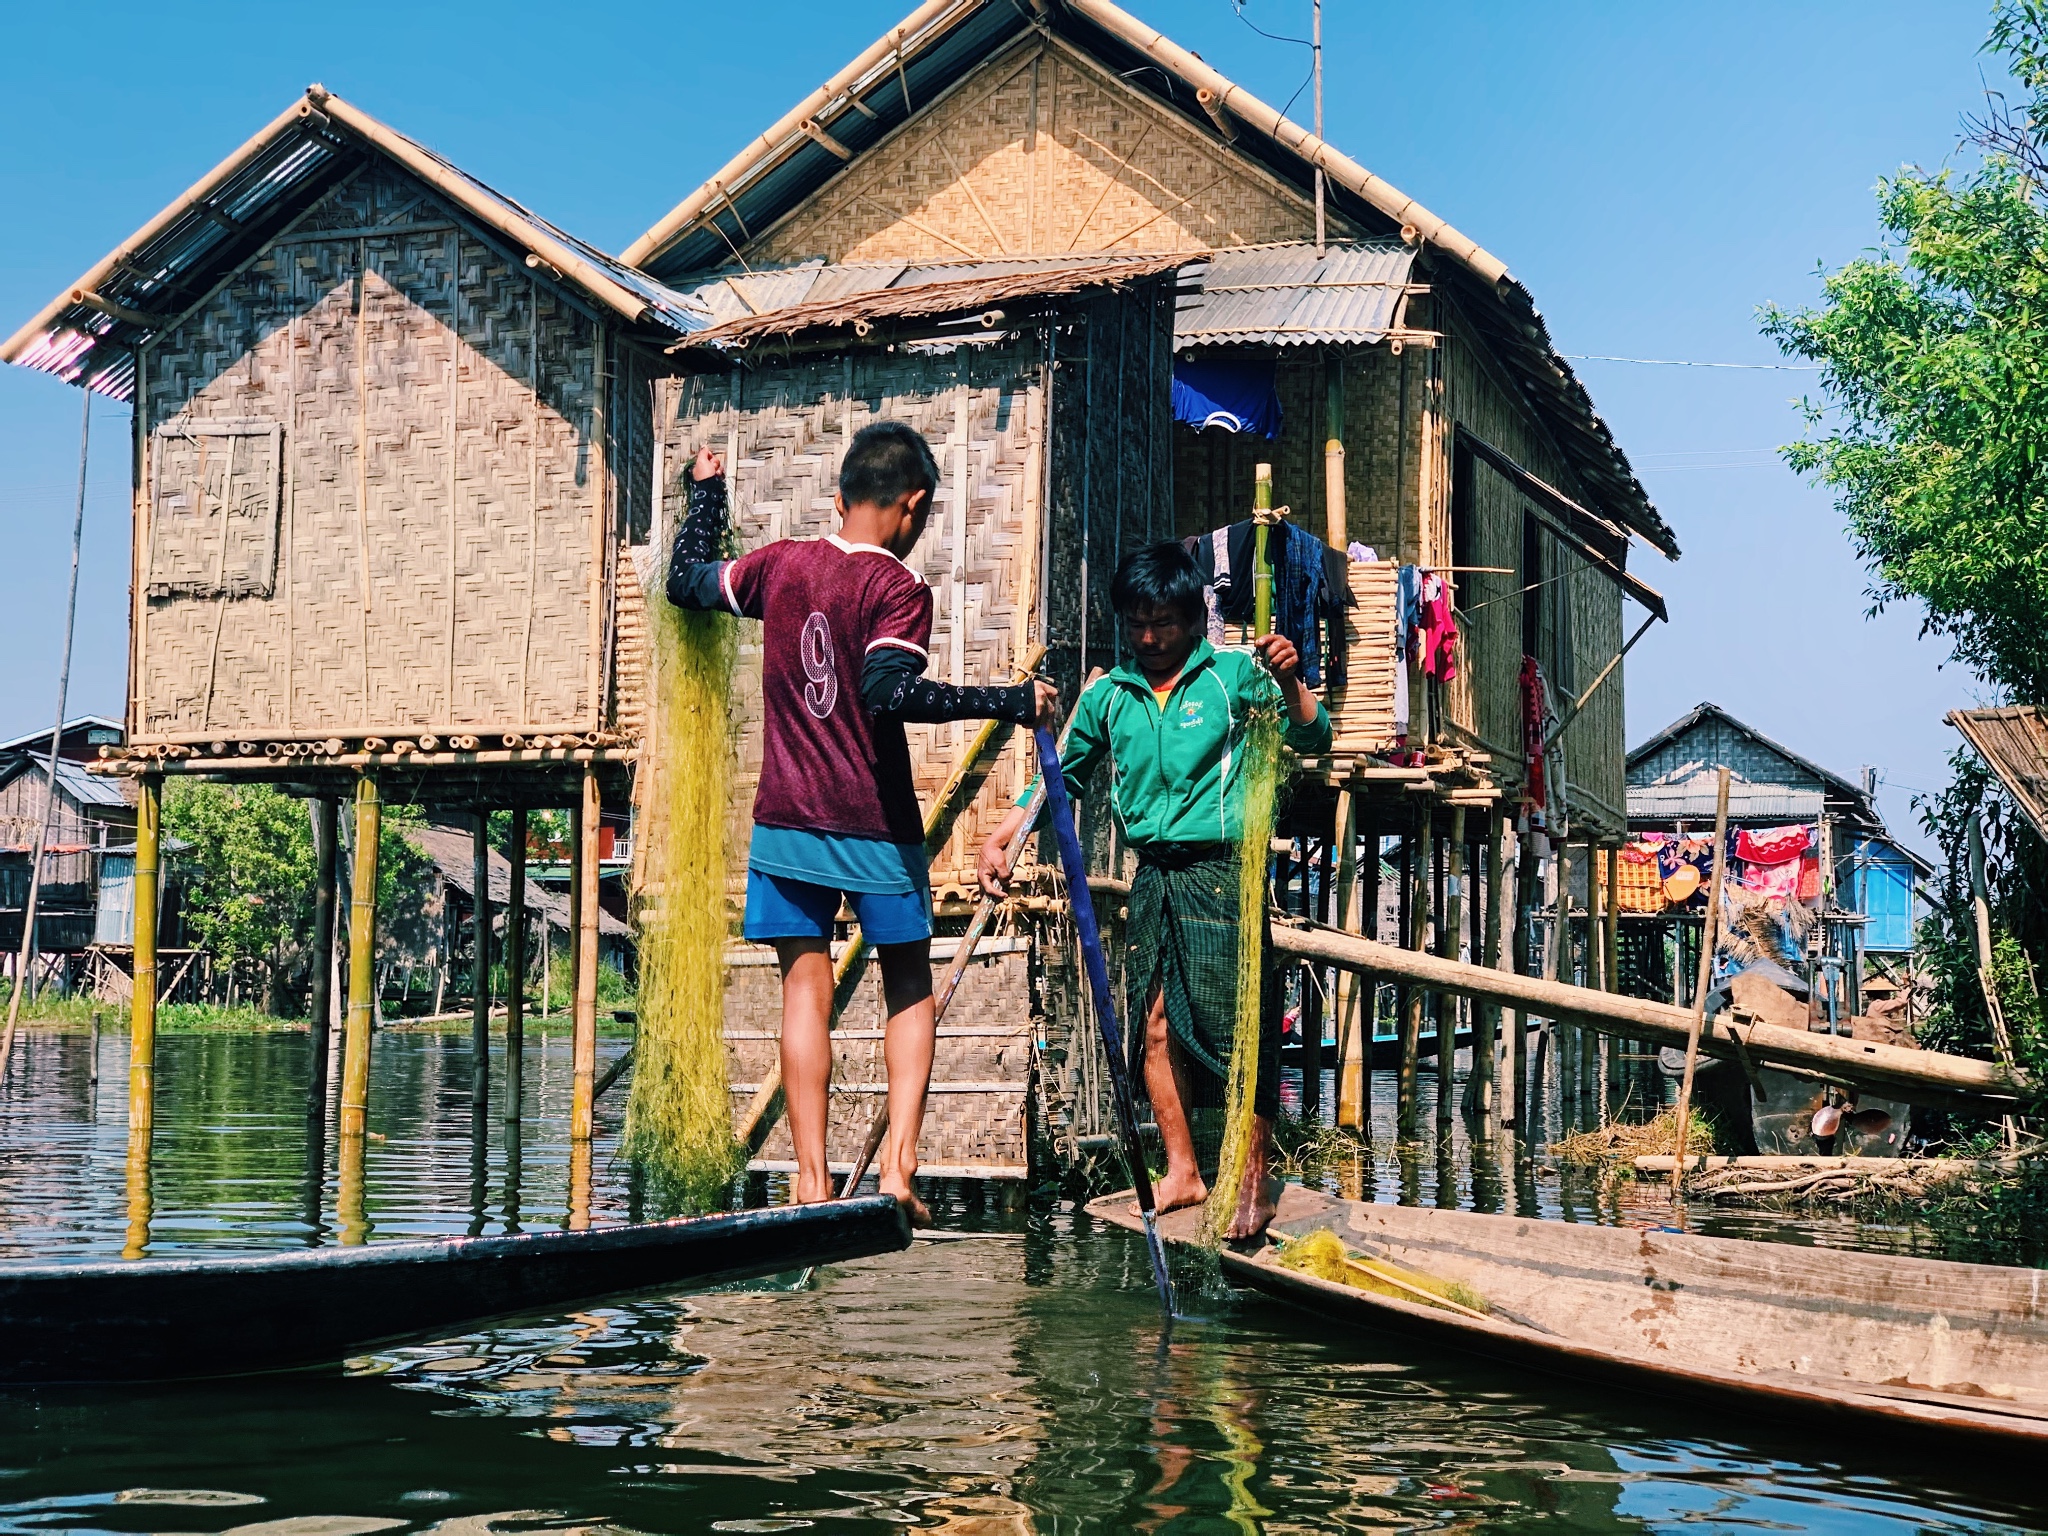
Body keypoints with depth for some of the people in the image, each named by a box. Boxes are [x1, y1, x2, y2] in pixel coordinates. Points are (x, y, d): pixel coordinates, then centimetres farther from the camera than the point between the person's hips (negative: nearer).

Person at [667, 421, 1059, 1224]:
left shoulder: (780, 563, 4)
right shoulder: (897, 585, -11)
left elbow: (686, 580, 21)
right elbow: (890, 692, -26)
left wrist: (707, 491, 36)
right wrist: (1012, 702, -23)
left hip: (786, 820, 3)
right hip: (875, 828, -3)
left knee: (806, 993, 5)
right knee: (909, 990, 12)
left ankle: (813, 1180, 0)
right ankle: (897, 1164, 1)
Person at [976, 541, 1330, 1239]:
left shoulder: (1233, 675, -2)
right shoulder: (1106, 695, 9)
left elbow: (1312, 740, -5)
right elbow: (1063, 776, 20)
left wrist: (1290, 682, -23)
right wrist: (1002, 836, 11)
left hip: (1222, 871, -4)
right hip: (1153, 875, 5)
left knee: (1241, 1024, -5)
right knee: (1156, 1023, 6)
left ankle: (1256, 1177, 5)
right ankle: (1182, 1173, 17)